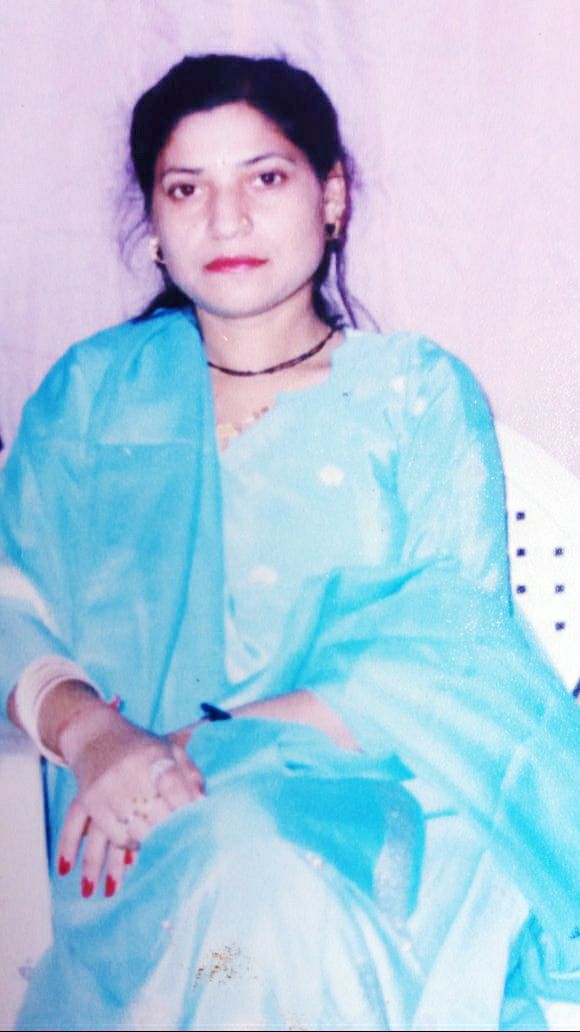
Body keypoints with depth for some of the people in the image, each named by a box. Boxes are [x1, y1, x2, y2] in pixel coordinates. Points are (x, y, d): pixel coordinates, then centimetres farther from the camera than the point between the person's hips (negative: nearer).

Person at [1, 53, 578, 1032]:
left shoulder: (423, 395, 8)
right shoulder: (93, 390, 13)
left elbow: (450, 640, -5)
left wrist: (213, 750, -17)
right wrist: (87, 732, -18)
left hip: (366, 789, -1)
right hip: (148, 829, 1)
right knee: (240, 873, -33)